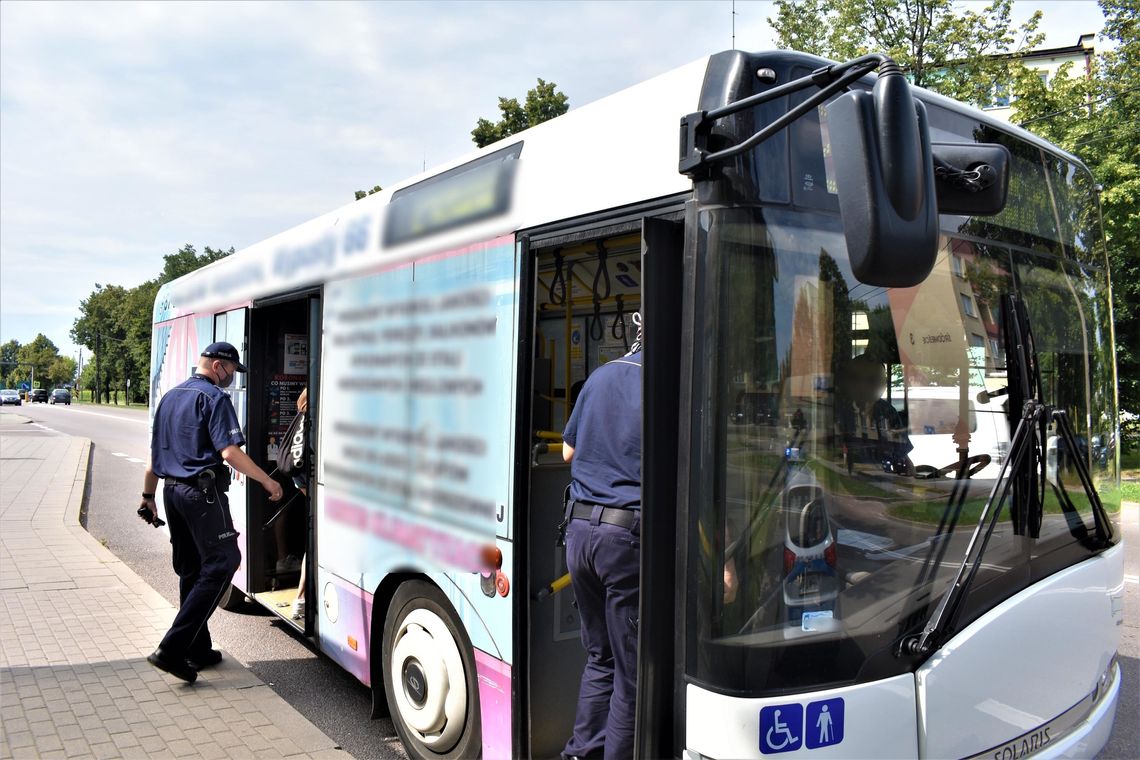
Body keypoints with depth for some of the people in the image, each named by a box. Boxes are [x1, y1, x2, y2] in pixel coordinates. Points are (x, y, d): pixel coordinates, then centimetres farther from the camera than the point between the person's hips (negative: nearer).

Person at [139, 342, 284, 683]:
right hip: (202, 492, -9)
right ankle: (172, 648, -12)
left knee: (190, 572, 15)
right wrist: (267, 480, -11)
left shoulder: (170, 397, 17)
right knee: (221, 564, -6)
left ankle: (198, 649, 22)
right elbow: (230, 453, -19)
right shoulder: (215, 398, -10)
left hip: (172, 491, 9)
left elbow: (154, 454, 22)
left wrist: (148, 496, 28)